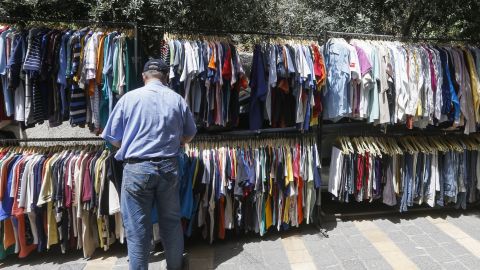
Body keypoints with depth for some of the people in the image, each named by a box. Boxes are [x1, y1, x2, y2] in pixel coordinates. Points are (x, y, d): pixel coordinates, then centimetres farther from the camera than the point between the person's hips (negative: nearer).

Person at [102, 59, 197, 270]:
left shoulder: (129, 98, -2)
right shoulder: (177, 99, 3)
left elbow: (112, 137, 3)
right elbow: (190, 134, 13)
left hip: (137, 169, -2)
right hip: (168, 168, 3)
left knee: (137, 228, 7)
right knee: (171, 222, 17)